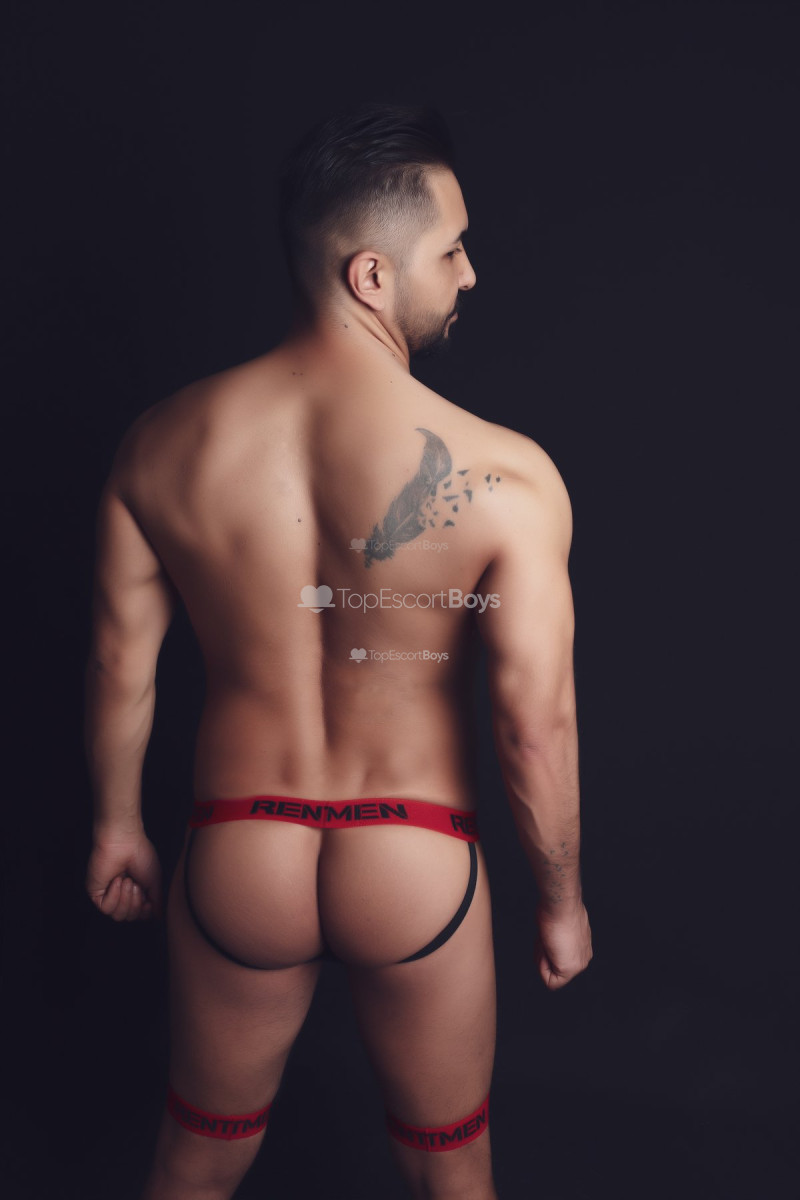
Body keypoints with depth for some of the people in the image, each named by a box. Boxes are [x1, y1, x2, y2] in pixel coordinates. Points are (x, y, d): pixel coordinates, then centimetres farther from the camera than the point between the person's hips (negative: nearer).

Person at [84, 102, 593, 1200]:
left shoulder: (163, 443, -12)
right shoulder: (506, 478, -22)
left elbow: (120, 666, -2)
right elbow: (537, 726, -17)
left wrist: (117, 825, 16)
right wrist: (563, 901, 1)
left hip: (237, 861, 3)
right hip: (416, 870, -2)